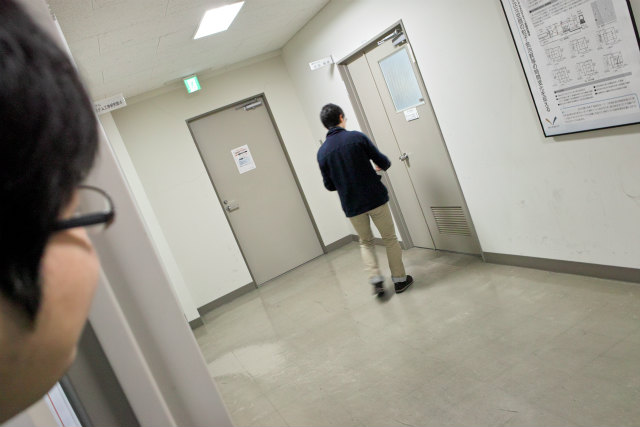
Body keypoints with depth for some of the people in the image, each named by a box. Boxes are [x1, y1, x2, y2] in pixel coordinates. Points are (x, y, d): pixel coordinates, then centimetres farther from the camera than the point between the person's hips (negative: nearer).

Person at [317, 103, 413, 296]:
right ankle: (400, 279, 22)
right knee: (390, 238, 14)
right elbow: (383, 161, -6)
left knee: (365, 242, 22)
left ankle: (375, 279, 9)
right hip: (376, 197, -2)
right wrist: (381, 166, 18)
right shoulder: (357, 137, -9)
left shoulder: (322, 152, -1)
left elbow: (329, 185, 4)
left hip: (352, 205, 3)